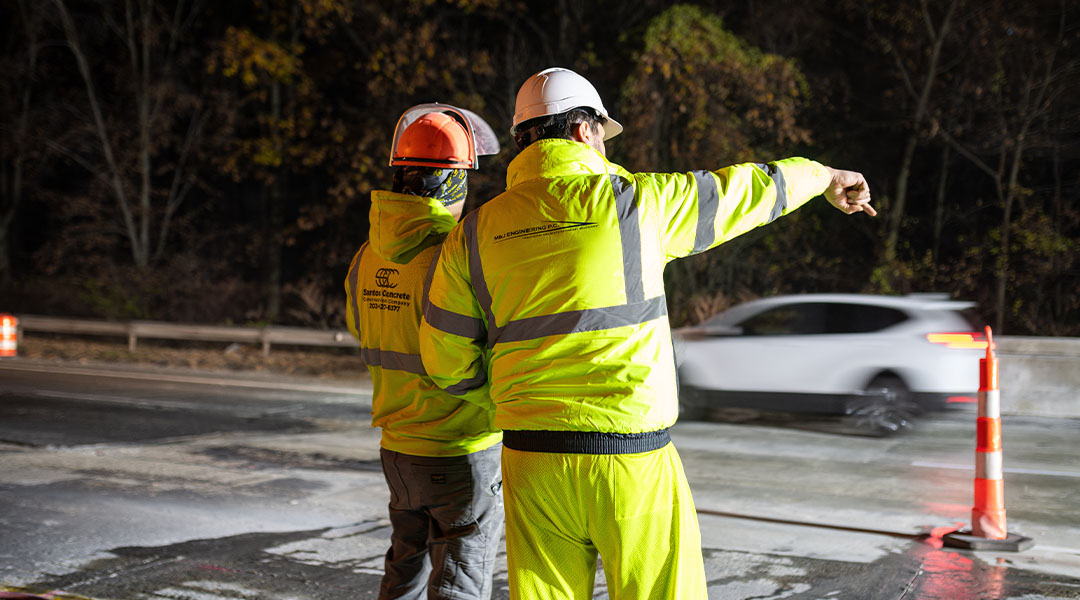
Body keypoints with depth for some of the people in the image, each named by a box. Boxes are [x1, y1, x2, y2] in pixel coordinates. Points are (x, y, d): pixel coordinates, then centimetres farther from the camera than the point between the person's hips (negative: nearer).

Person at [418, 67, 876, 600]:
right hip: (630, 459, -3)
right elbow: (745, 189, 12)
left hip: (533, 460, 4)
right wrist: (824, 176, 31)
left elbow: (446, 362, 7)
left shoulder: (475, 231, 4)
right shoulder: (633, 201, -4)